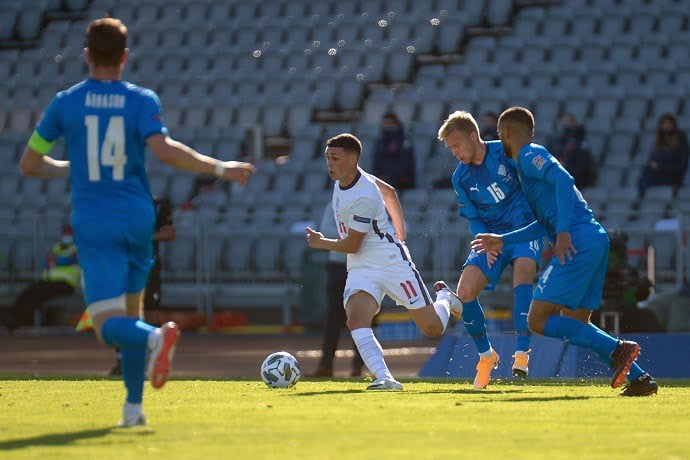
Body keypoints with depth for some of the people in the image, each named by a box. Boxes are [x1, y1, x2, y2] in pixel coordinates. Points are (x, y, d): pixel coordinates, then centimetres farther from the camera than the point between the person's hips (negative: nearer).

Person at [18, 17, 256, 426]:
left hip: (93, 224, -2)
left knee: (108, 326, -7)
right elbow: (163, 149, -18)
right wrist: (220, 168, -13)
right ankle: (133, 405, 13)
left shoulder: (65, 103, 2)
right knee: (130, 314, 19)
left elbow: (29, 164, 8)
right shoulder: (142, 100, -1)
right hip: (138, 219, 2)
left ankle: (154, 337, -39)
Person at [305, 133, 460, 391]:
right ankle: (384, 379, -33)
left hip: (391, 261, -7)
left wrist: (321, 243, 0)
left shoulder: (364, 197, -25)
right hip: (360, 270, 7)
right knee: (356, 321, -23)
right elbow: (389, 192, 18)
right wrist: (399, 233, 24)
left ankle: (444, 298, 36)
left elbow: (352, 245, -17)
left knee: (433, 329, 2)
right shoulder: (343, 178, 2)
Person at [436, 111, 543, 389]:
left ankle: (522, 353, -32)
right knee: (465, 292, -11)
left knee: (522, 274, -32)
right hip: (491, 235, 4)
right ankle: (486, 355, 10)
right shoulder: (461, 178, 2)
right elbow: (473, 219, 9)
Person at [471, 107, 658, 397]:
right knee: (575, 326, 13)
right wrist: (502, 241, 37)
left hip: (579, 241, -10)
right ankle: (639, 378, 3)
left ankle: (616, 349, -18)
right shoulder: (530, 160, 28)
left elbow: (564, 180, -19)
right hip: (595, 239, 10)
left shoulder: (529, 155, 0)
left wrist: (564, 232, -23)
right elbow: (545, 224, 32)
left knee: (538, 320, -10)